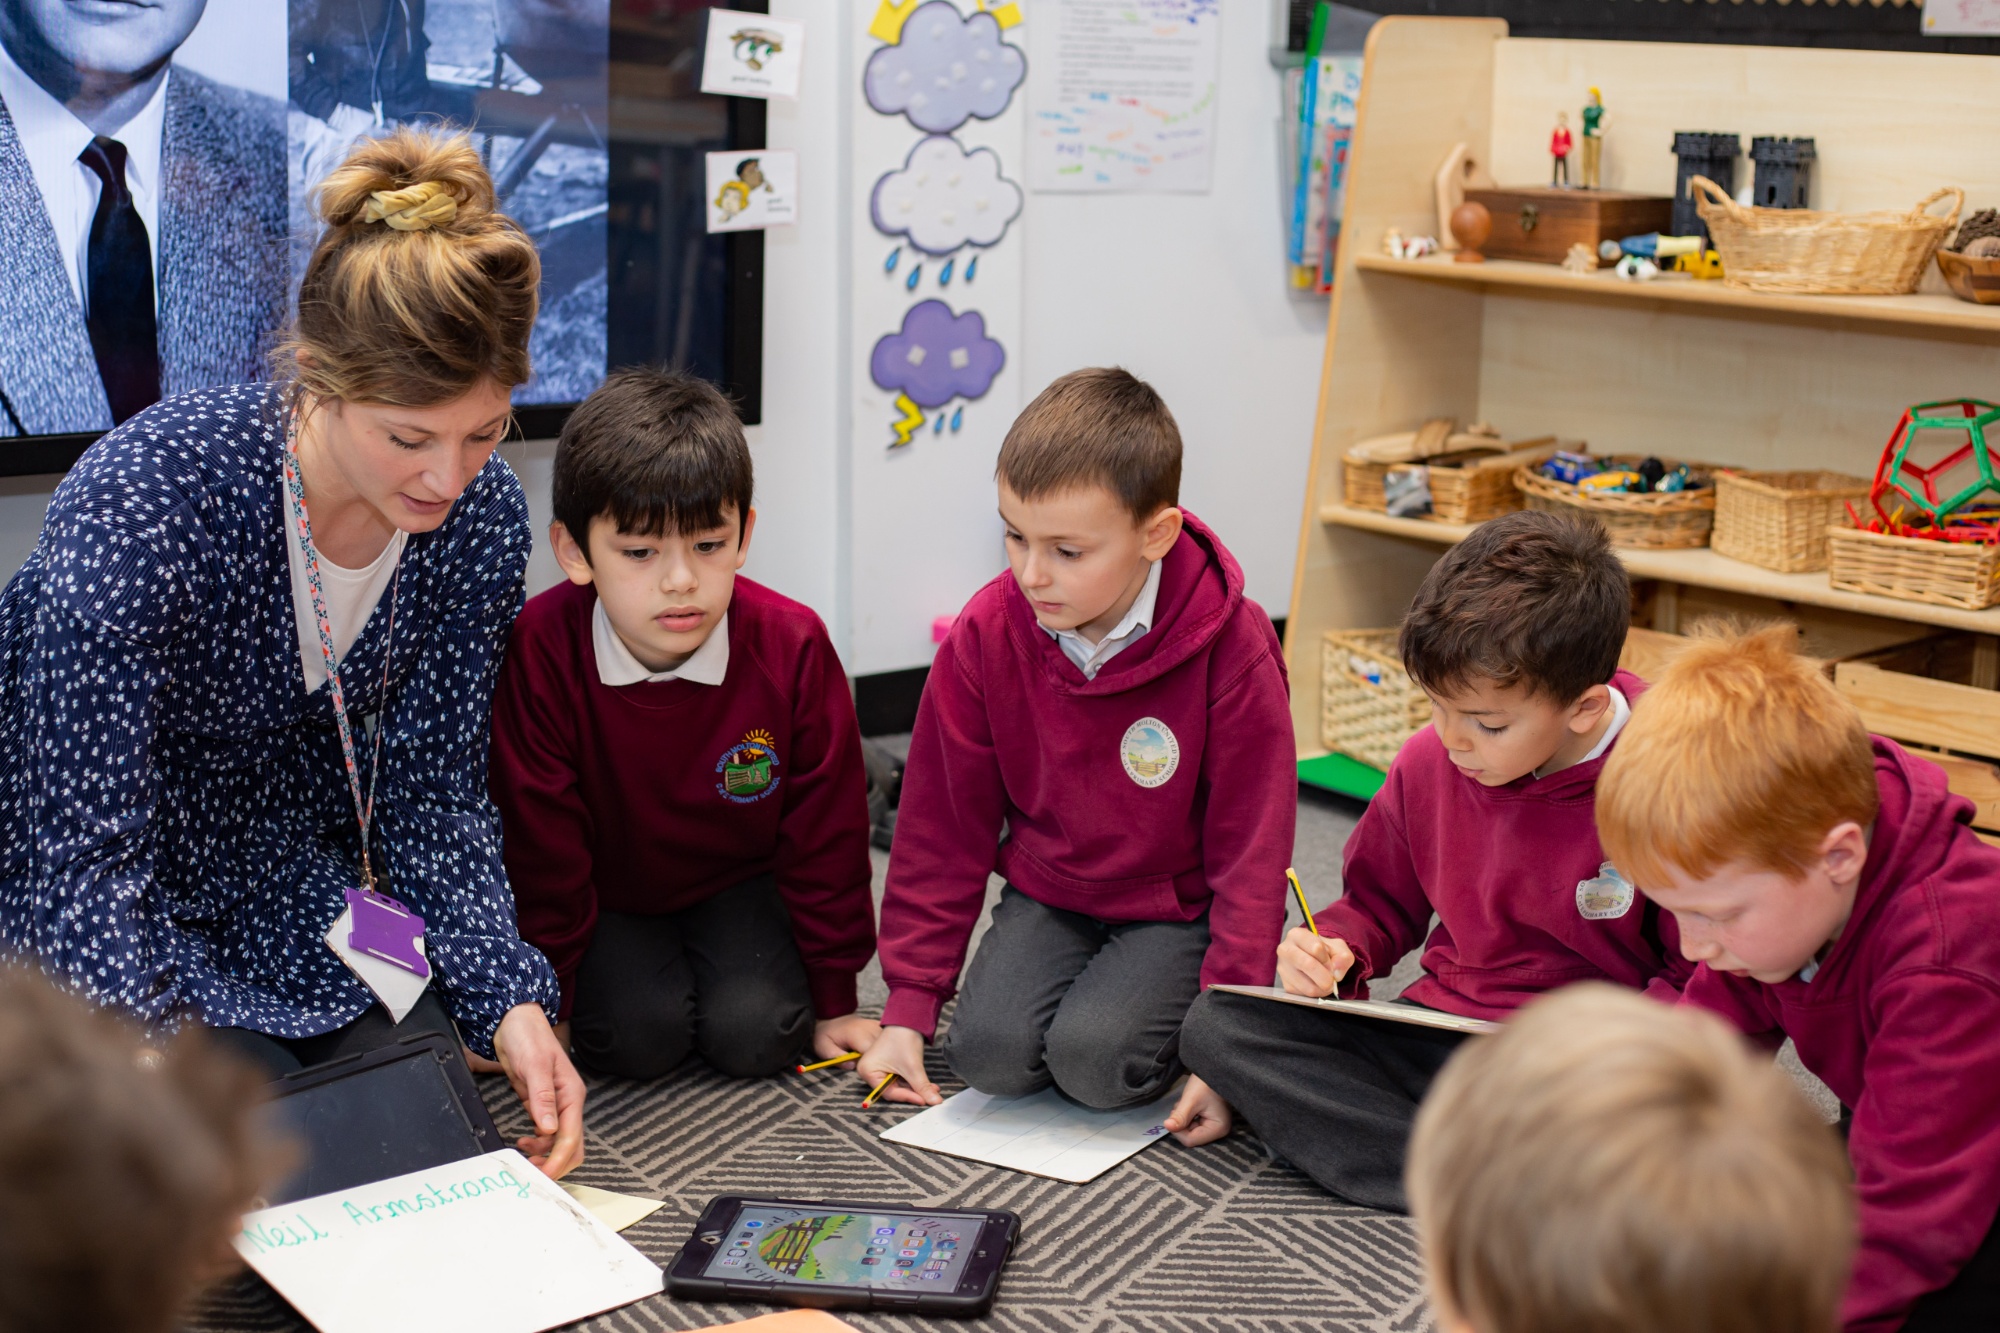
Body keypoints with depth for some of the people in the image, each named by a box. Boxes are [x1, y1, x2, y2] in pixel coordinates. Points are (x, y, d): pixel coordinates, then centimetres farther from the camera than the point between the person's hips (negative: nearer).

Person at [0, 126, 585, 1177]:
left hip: (285, 877, 5)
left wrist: (510, 1000, -19)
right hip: (93, 912, -5)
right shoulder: (140, 501, -32)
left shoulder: (482, 519, -15)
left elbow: (432, 793, -5)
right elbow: (86, 853, -30)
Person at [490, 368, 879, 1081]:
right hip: (607, 896, 0)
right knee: (636, 1035, -22)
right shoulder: (538, 655, -26)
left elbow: (826, 835, -10)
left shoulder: (792, 648, -22)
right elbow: (540, 845, -14)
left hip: (738, 881, 1)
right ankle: (637, 976, 12)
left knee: (757, 1034, -20)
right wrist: (549, 1002, -8)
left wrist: (834, 1000, -4)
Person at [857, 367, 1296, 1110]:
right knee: (990, 1051, -22)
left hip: (1176, 908, -3)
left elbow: (1251, 849, -13)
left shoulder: (1231, 648, -19)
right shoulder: (984, 636, -10)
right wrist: (908, 1008, -2)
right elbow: (942, 827, -1)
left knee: (1094, 1060, -26)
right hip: (1046, 896, 3)